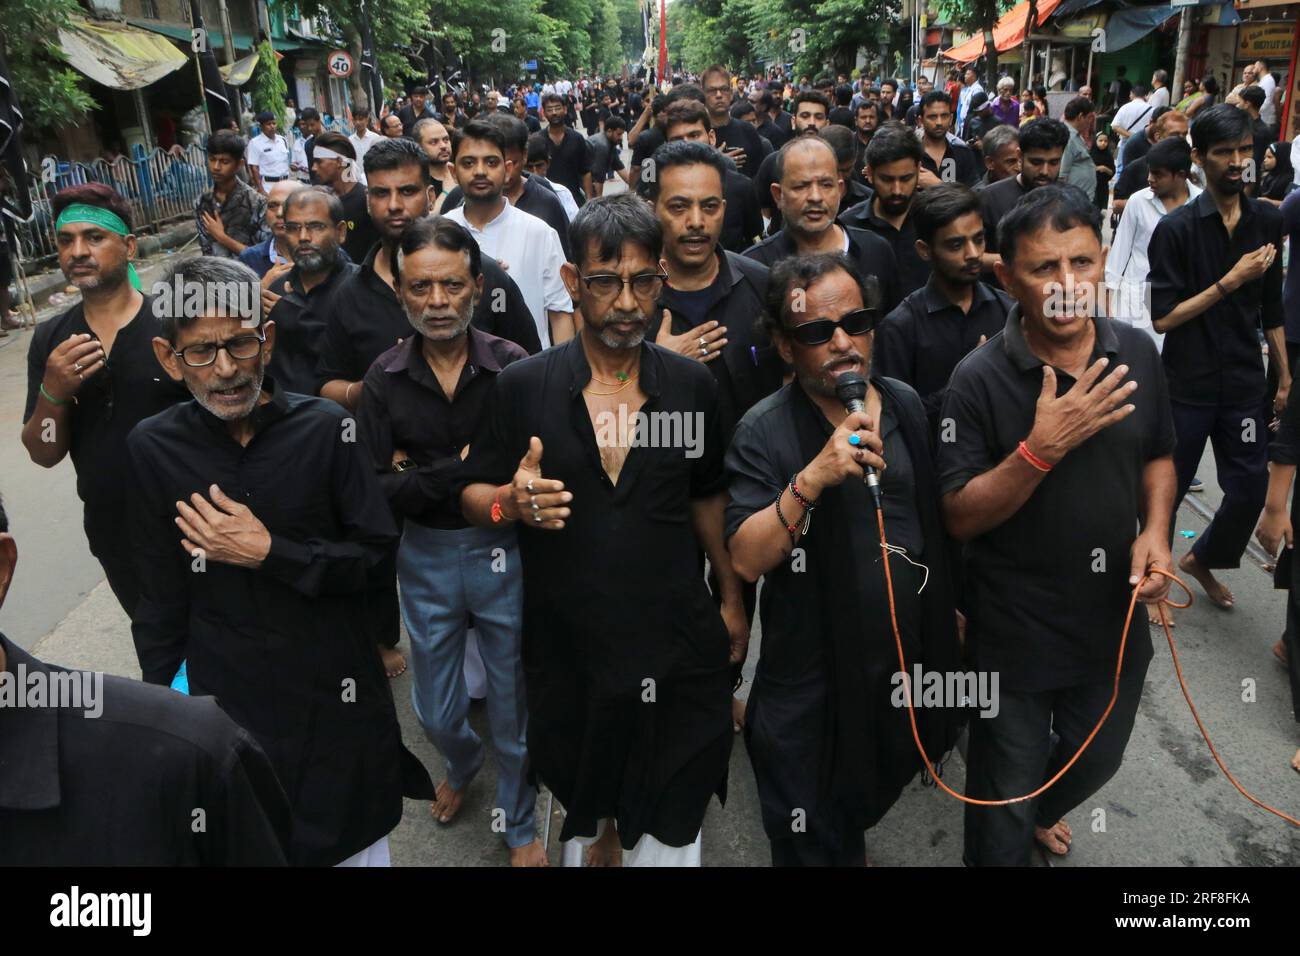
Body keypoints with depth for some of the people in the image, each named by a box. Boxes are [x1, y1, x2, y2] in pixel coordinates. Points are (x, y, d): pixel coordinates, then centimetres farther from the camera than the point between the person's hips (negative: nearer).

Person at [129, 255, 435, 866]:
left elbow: (376, 555, -8)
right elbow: (161, 601, 2)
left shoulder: (324, 427, -10)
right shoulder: (153, 447, -6)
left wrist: (270, 553, -18)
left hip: (336, 689, 0)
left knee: (358, 838, 17)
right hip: (223, 692, 0)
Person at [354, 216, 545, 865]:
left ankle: (520, 825, 41)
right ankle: (463, 764, 56)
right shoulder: (384, 379, -7)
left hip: (502, 551, -2)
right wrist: (463, 469, -23)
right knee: (435, 712, 20)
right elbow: (373, 493, -14)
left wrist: (419, 476, -17)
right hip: (425, 557, 2)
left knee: (513, 707, 14)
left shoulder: (514, 367, -14)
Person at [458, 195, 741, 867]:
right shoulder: (522, 386, -6)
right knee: (578, 795, 22)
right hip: (564, 642, 0)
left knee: (670, 830, 11)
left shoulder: (692, 385, -1)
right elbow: (472, 495, 1)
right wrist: (511, 503, -21)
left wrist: (732, 598, 11)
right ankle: (596, 831, 52)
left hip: (674, 639, 1)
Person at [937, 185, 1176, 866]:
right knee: (1005, 798, 14)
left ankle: (1043, 809, 61)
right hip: (1014, 632, -5)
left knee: (1095, 762, 29)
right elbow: (959, 517, -19)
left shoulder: (1137, 353, -5)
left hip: (1114, 614, 5)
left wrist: (1156, 531, -8)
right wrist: (1042, 447, -32)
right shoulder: (980, 380, -20)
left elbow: (1157, 457, 10)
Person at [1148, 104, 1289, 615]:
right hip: (1188, 385, -4)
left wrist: (1284, 374, 14)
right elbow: (1163, 318, -14)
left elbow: (1271, 309, 12)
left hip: (1244, 383, 5)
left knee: (1250, 489, 9)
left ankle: (1202, 559, 35)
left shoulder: (1267, 221, 4)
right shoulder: (1177, 228, -11)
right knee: (1166, 488, 8)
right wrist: (1230, 282, -19)